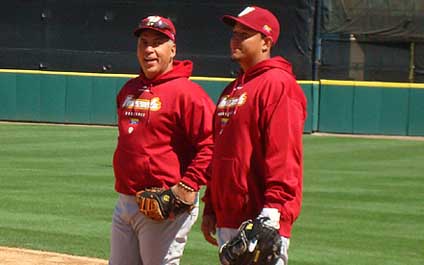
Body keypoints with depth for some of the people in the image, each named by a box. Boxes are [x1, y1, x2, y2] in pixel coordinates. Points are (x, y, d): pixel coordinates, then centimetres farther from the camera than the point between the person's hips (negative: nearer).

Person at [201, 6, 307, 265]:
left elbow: (285, 155, -19)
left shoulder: (278, 83, -10)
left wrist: (272, 212, -26)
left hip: (259, 221, -10)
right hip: (226, 220, 10)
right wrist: (210, 207, 20)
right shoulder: (232, 90, 19)